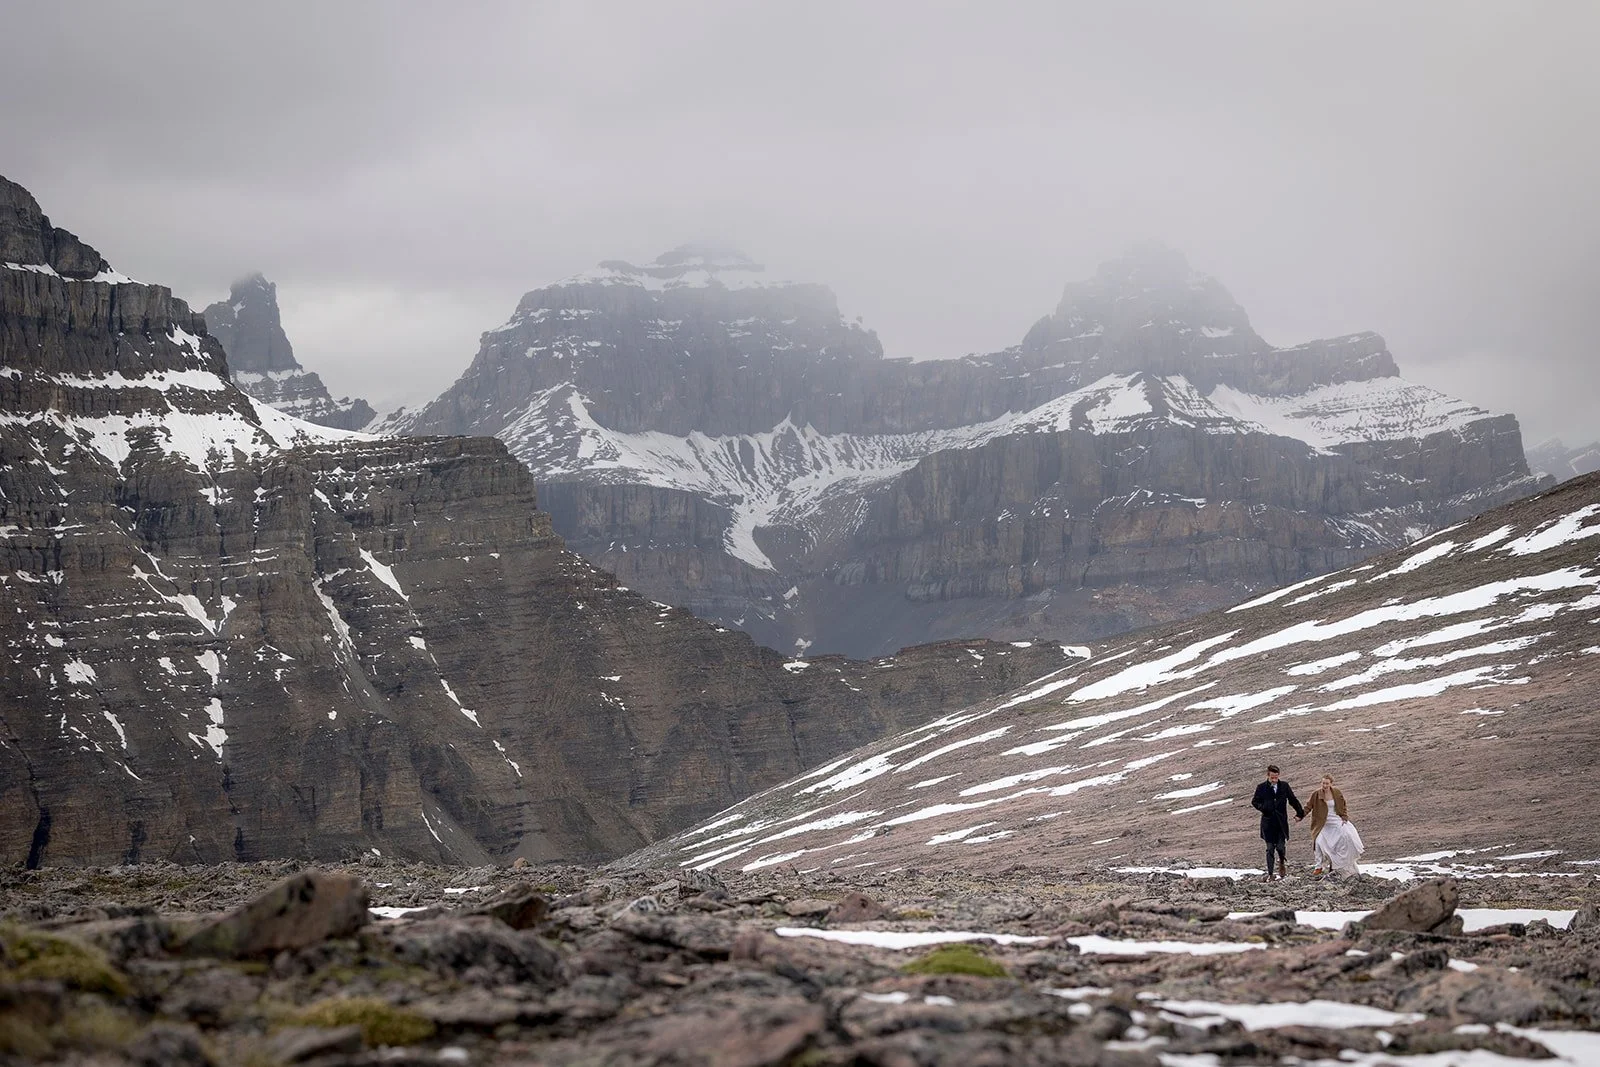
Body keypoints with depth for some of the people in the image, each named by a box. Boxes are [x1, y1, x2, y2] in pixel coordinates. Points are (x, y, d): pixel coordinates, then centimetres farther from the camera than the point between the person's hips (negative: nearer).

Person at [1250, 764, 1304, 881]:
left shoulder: (1284, 786, 4)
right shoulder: (1261, 788, -1)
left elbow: (1293, 800, 12)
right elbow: (1255, 802, 7)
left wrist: (1300, 813, 9)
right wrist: (1263, 808, -13)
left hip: (1281, 822, 1)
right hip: (1268, 822, -1)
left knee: (1281, 847, -4)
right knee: (1270, 848, -1)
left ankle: (1282, 862, 29)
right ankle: (1270, 873, 6)